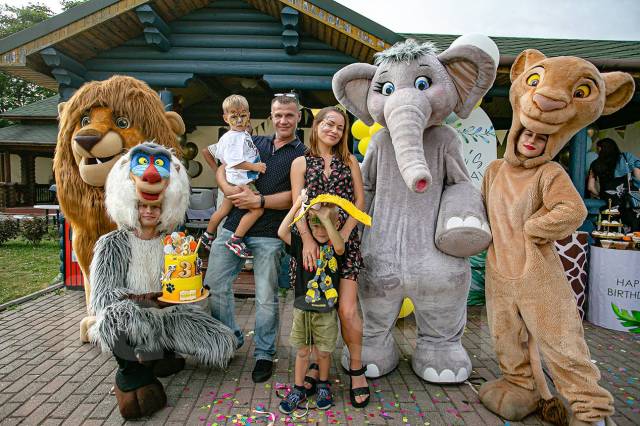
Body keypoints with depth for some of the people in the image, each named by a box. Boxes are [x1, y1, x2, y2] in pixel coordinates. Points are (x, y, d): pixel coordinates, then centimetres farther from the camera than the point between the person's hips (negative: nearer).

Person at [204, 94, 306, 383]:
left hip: (269, 235, -4)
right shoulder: (254, 143, 15)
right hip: (234, 226, 5)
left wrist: (259, 201, -15)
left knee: (266, 297, 3)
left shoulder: (303, 155, 2)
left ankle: (264, 354, 22)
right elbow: (222, 170, 12)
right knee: (214, 285, 9)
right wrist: (232, 192, -7)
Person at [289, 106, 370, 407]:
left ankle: (356, 369, 14)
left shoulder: (349, 162, 13)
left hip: (344, 241, 0)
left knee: (347, 310, -5)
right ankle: (316, 364, 25)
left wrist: (342, 234, -8)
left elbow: (359, 202, 6)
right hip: (312, 241, 0)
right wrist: (307, 239, -16)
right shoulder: (301, 163, 10)